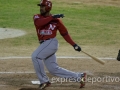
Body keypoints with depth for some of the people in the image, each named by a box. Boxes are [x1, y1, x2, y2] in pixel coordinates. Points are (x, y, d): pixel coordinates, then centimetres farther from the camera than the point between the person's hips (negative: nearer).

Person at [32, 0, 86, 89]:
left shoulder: (56, 20, -1)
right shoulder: (37, 17, 7)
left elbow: (64, 33, 3)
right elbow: (38, 23, -18)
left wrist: (74, 44, -3)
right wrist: (52, 17, -24)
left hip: (51, 42, -6)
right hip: (44, 44, 6)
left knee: (35, 56, -23)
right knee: (53, 69, 6)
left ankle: (44, 81, -12)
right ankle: (79, 76, 14)